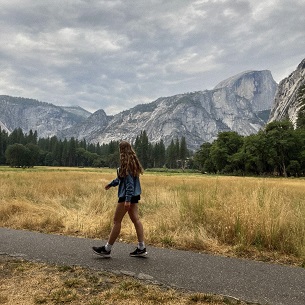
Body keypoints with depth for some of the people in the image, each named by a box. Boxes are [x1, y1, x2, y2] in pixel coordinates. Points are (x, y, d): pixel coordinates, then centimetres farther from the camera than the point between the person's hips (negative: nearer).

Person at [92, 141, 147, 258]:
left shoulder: (127, 163, -15)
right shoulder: (133, 161, 13)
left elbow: (129, 182, -22)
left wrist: (127, 199, -25)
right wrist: (111, 184, 38)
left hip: (127, 196, -9)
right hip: (134, 195, 10)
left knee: (117, 221, -1)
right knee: (135, 219, 10)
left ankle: (107, 249, 8)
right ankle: (141, 248, 12)